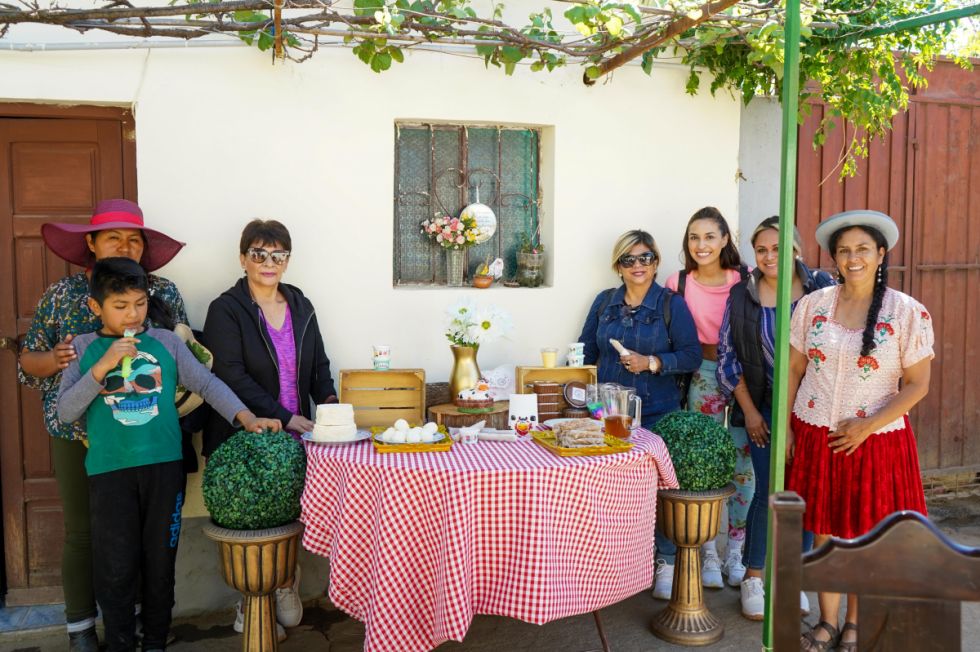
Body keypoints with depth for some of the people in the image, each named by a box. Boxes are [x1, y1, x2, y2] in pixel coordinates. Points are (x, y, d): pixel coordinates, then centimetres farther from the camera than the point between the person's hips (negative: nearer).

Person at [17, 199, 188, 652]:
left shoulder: (164, 292, 4)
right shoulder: (62, 294, 3)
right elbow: (28, 362, 6)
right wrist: (54, 359, -15)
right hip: (79, 436, 0)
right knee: (81, 532, 8)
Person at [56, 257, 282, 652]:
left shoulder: (166, 342, 5)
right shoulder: (84, 348, 5)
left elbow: (207, 384, 1)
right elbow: (65, 412, -1)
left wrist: (245, 417, -14)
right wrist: (103, 366, -14)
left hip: (165, 465, 1)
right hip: (109, 471, -1)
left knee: (160, 562, 12)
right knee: (116, 568, 4)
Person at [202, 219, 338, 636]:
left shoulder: (301, 306, 11)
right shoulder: (226, 310, -6)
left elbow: (319, 365, 14)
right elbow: (232, 377, -14)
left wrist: (328, 400, -6)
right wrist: (284, 417, -21)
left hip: (296, 436, 4)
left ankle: (285, 590, 25)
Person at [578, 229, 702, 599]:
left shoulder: (672, 305, -1)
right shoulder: (604, 302, 10)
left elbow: (691, 356, -5)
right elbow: (586, 350, 15)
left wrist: (651, 363, -16)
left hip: (657, 413, -3)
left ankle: (668, 562, 16)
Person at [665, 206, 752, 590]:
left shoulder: (743, 281, -1)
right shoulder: (678, 284, -1)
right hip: (703, 376, 0)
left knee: (742, 464, 4)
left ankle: (736, 554, 21)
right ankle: (708, 555, 19)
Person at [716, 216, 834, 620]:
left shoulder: (822, 288, -4)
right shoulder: (742, 295, 0)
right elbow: (727, 355, 2)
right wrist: (749, 411, -1)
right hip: (764, 408, 0)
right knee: (768, 491, 0)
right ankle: (753, 579, 17)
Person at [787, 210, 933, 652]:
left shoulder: (908, 313, -7)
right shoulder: (812, 305, -1)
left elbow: (917, 385, -6)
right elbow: (793, 371, 4)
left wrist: (868, 426, -15)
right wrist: (785, 428, 0)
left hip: (875, 440, -2)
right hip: (815, 437, 2)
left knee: (865, 536, 10)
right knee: (823, 533, 11)